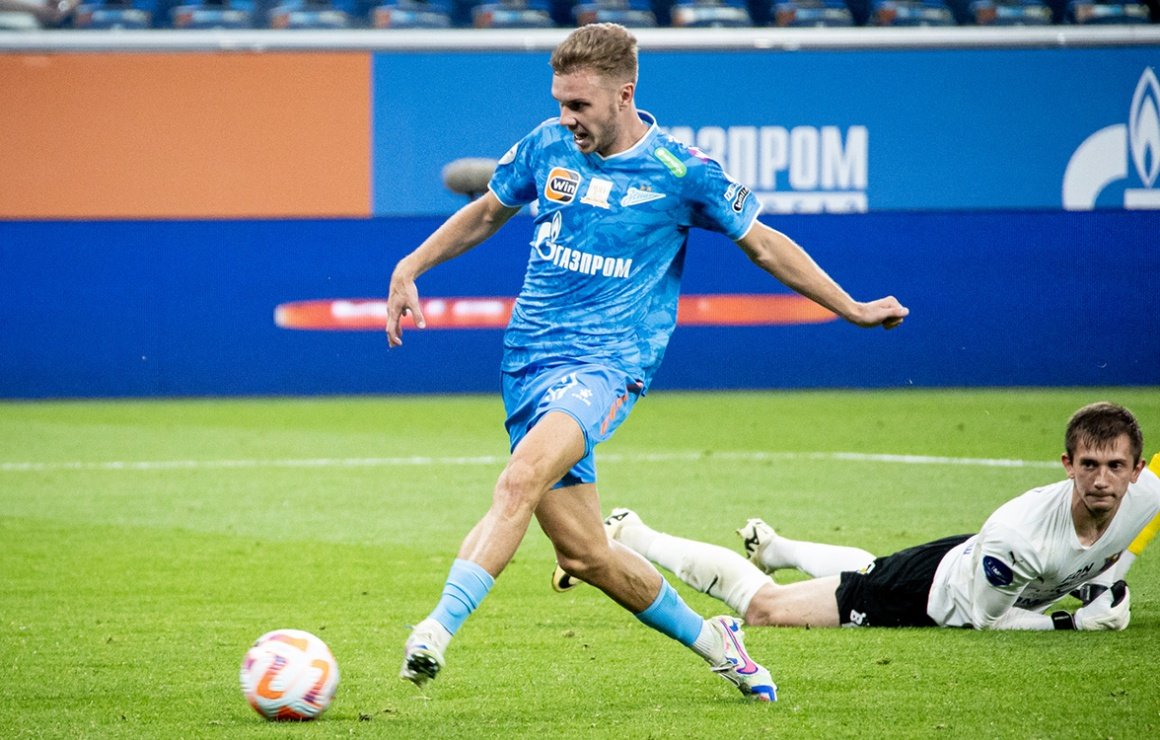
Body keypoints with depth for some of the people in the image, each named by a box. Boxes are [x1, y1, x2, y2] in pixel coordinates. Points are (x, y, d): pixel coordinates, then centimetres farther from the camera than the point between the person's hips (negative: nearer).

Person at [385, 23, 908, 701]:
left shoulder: (681, 172, -4)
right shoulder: (548, 146, 6)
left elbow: (764, 245, 9)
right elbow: (485, 214, 24)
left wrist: (852, 309, 14)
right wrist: (409, 269, 15)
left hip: (606, 364, -4)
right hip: (531, 358, 5)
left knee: (522, 478, -32)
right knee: (582, 551, 0)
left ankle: (436, 632, -39)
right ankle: (708, 637, 23)